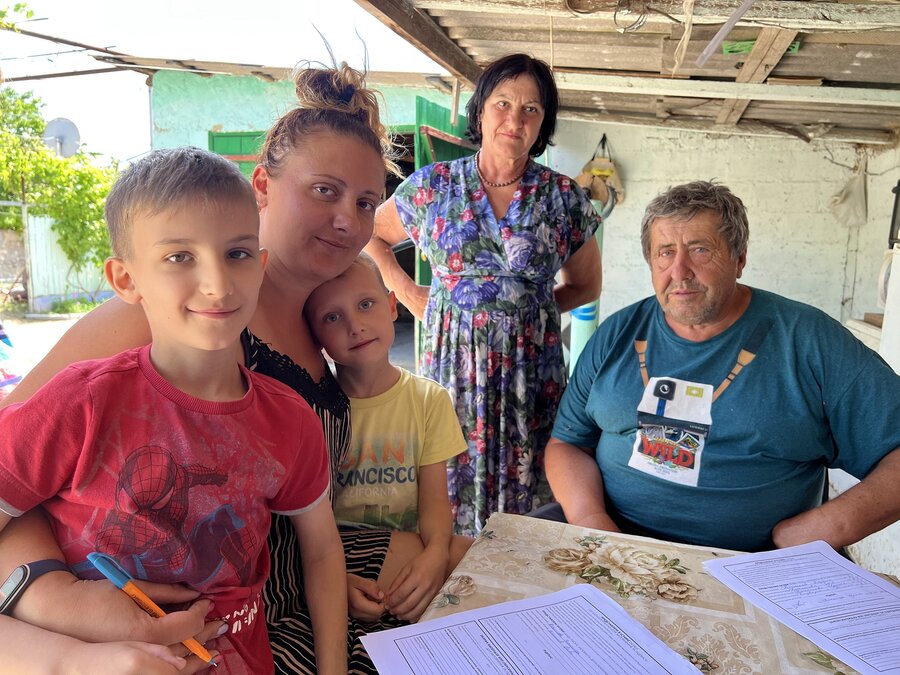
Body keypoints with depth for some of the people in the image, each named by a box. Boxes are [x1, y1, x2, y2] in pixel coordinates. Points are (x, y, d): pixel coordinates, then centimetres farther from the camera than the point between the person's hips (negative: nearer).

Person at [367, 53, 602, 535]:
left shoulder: (564, 198, 3)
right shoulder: (433, 186, 2)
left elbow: (585, 284, 14)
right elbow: (371, 235, 16)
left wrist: (532, 306, 0)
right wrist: (407, 292, 5)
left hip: (530, 369, 0)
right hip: (452, 362, 0)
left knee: (523, 489, 4)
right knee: (449, 482, 5)